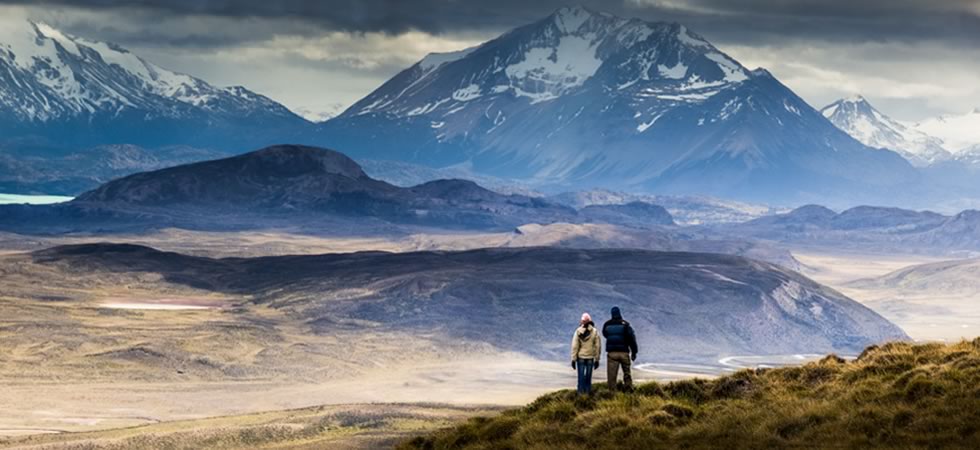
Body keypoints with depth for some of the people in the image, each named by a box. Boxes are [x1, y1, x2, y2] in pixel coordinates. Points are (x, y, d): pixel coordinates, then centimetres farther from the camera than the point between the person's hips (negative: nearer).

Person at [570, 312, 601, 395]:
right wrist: (597, 359, 6)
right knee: (588, 376, 6)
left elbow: (574, 346, -6)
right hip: (590, 358, 0)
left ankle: (581, 392, 4)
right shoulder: (595, 331, -5)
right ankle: (587, 391, 5)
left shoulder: (578, 331, -7)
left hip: (580, 357, 0)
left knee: (581, 376, 5)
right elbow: (598, 346, -3)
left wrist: (573, 359, -1)